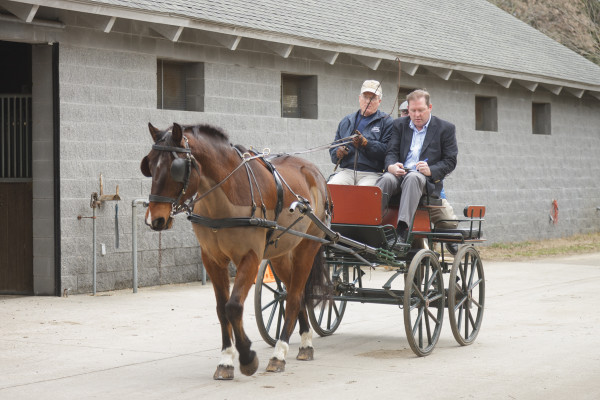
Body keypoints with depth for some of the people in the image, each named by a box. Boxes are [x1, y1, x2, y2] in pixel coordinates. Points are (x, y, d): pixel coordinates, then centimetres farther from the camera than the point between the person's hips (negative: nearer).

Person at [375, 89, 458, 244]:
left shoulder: (446, 128, 9)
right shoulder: (400, 124, 19)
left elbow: (450, 161, 4)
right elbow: (391, 151, 12)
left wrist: (430, 170, -15)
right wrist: (391, 166, -13)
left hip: (428, 181, -3)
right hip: (399, 173, 3)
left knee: (413, 178, -38)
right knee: (386, 179, -32)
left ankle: (402, 230, -51)